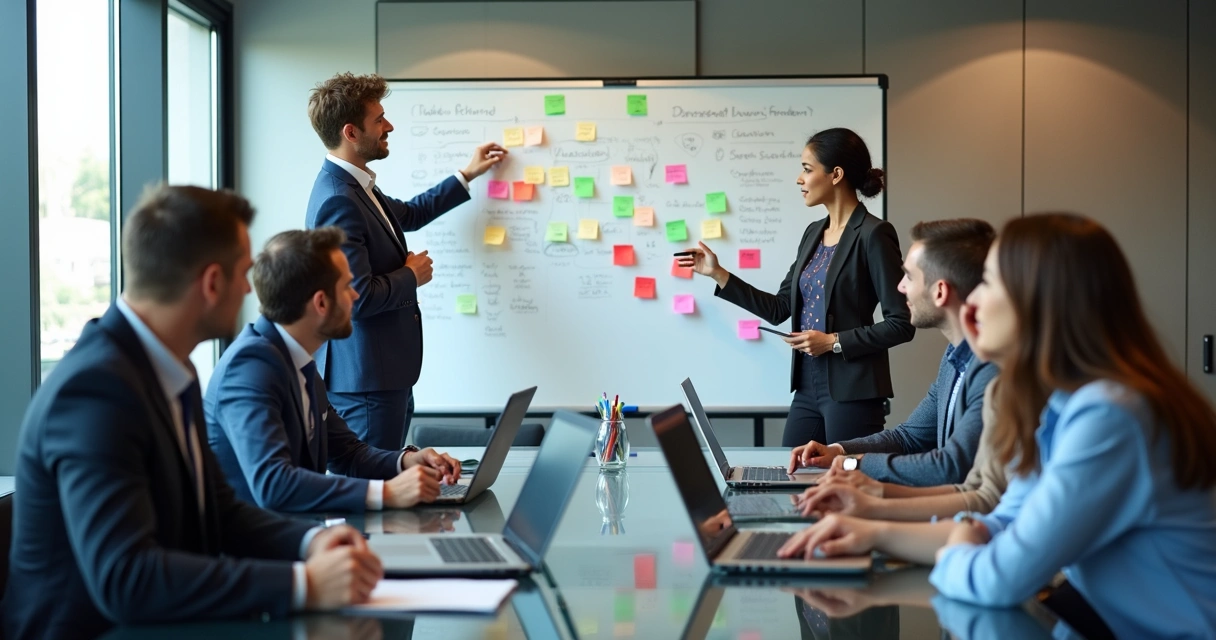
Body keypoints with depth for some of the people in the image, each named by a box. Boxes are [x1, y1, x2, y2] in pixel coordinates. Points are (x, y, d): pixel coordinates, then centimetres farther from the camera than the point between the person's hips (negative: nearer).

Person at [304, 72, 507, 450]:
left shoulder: (355, 186, 9)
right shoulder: (337, 201, -22)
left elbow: (408, 214, 30)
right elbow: (357, 297, -27)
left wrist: (467, 176, 33)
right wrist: (411, 276, -10)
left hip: (386, 374, 10)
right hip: (364, 379, -10)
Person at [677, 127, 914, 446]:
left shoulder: (873, 235, -12)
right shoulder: (814, 233, 12)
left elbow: (901, 324, -14)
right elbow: (779, 309, 13)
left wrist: (834, 341, -16)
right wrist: (717, 274, 11)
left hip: (852, 392, -8)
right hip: (808, 386, 8)